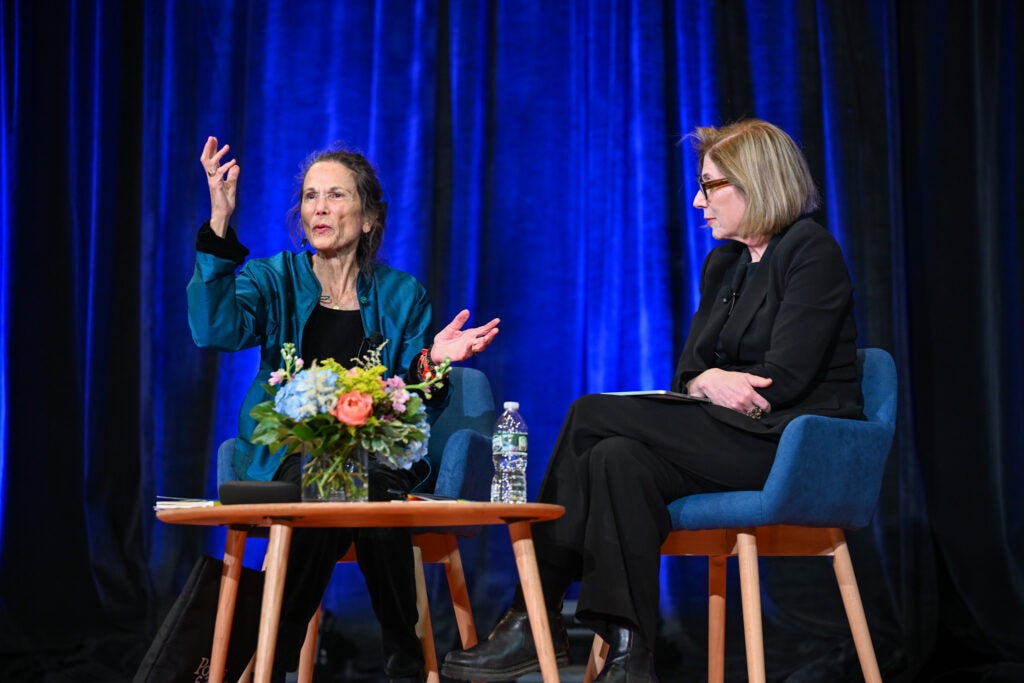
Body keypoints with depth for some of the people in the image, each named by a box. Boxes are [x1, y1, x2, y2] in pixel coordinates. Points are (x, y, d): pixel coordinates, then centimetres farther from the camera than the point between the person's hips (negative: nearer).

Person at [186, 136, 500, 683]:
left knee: (375, 498, -33)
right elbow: (217, 329, -16)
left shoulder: (402, 294, 10)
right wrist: (220, 225, -23)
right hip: (290, 454, -1)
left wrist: (431, 362, -15)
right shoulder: (274, 279, 7)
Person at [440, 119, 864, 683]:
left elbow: (784, 378, -16)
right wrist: (709, 381, -12)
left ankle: (537, 618, -17)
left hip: (798, 444, -7)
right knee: (620, 459, -22)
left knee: (593, 415, -19)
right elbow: (688, 372, 11)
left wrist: (710, 384, -8)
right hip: (741, 442, 7)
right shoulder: (723, 264, 17)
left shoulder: (812, 251, -7)